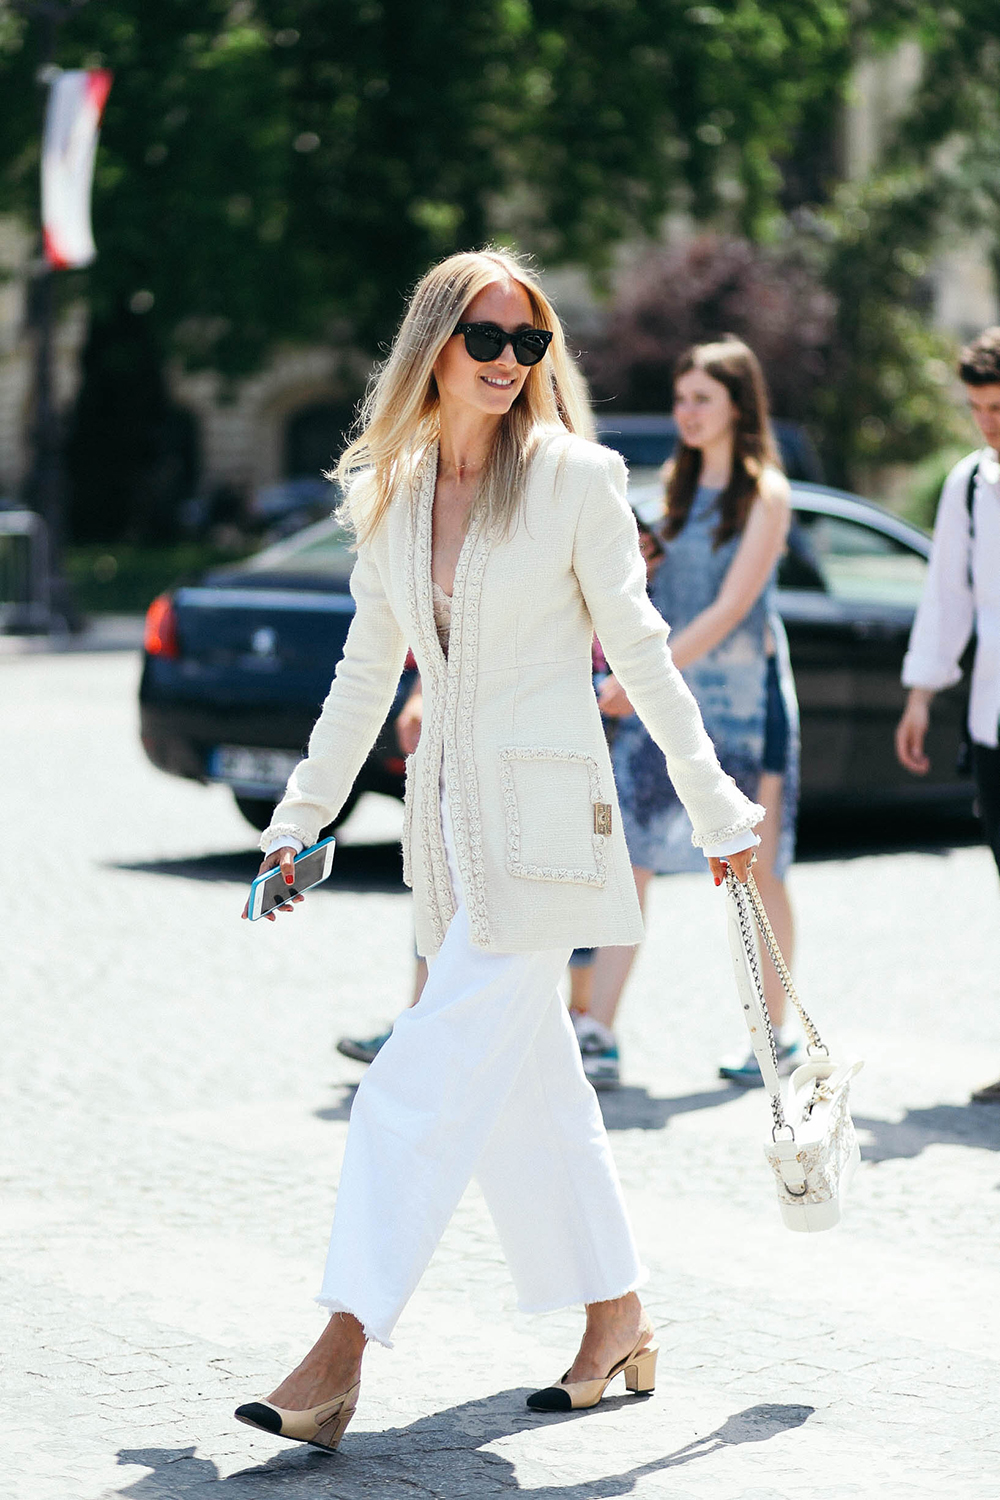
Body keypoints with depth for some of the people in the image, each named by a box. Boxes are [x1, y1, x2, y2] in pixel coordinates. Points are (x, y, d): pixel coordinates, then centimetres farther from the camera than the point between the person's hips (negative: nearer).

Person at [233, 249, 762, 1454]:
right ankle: (618, 1322, 23)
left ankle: (343, 1349, -12)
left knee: (433, 1080, -11)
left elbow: (641, 653, -2)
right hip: (449, 813, 6)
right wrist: (302, 818, 17)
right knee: (528, 1084, 11)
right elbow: (368, 666, 17)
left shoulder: (574, 477, -6)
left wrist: (718, 810, 1)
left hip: (543, 817, -6)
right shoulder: (388, 489, 9)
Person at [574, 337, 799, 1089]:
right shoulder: (678, 484, 12)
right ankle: (597, 1036, -8)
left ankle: (776, 1039, 16)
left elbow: (730, 608, -15)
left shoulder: (765, 493, -7)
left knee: (756, 873, 5)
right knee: (629, 862, -5)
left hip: (742, 697, -5)